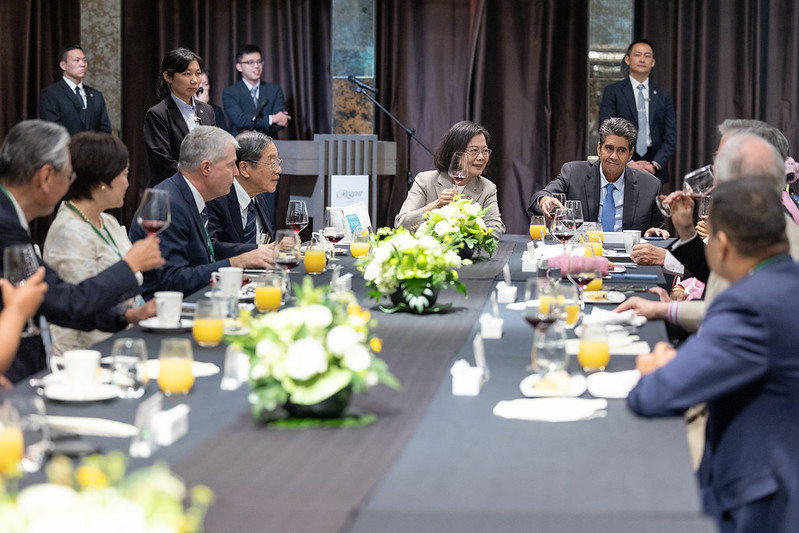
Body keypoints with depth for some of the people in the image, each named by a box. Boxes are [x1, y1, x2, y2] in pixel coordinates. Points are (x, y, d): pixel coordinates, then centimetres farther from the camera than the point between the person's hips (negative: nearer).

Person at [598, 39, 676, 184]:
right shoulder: (612, 92, 5)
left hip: (655, 172, 2)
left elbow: (670, 137, 9)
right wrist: (627, 163, -14)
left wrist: (655, 165, -7)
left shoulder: (663, 95, 13)